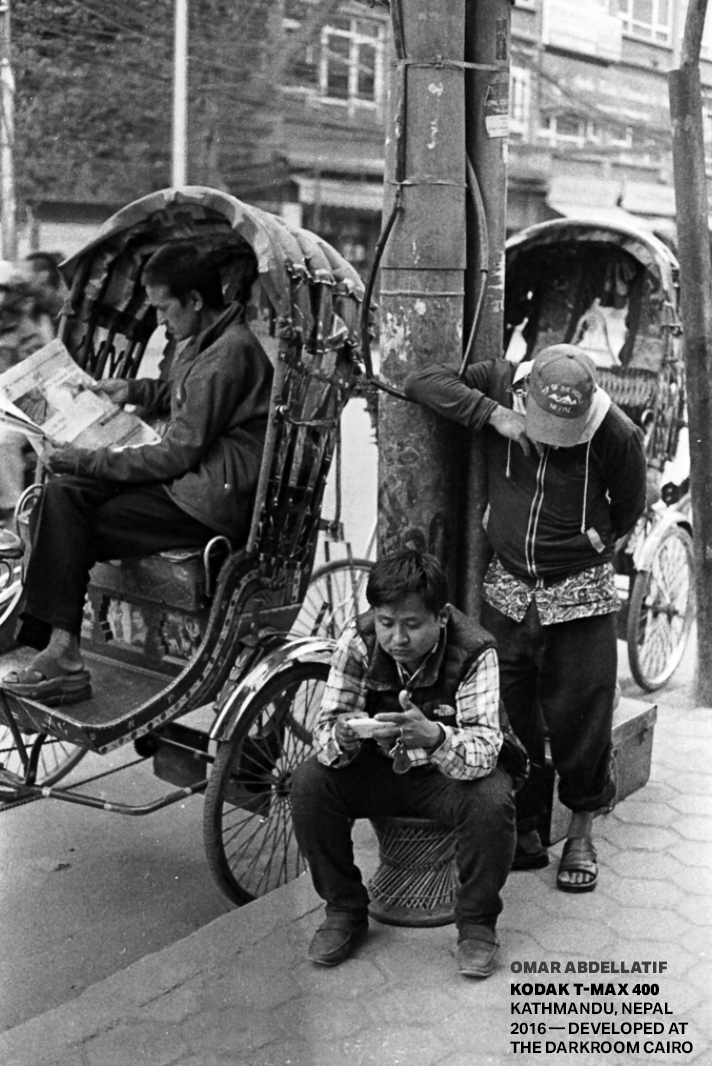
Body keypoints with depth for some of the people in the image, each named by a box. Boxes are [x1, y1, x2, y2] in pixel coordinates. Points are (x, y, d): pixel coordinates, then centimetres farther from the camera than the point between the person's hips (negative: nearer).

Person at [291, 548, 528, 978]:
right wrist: (341, 738, -42)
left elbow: (484, 750, -35)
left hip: (454, 773, -3)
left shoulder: (474, 652, -26)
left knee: (491, 801, -33)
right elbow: (327, 725, -17)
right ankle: (345, 911, 1)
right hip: (380, 768, 3)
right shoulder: (359, 640, -18)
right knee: (310, 782, -21)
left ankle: (477, 923, -5)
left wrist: (433, 737, -56)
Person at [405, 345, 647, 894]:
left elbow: (629, 509, 3)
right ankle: (524, 829, 24)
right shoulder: (502, 384, -9)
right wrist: (494, 416, -24)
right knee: (509, 716, 7)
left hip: (581, 596, -2)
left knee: (580, 717, 4)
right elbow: (423, 380, -17)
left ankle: (581, 831, 25)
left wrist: (591, 546, -2)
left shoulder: (617, 434, -13)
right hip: (507, 591, 2)